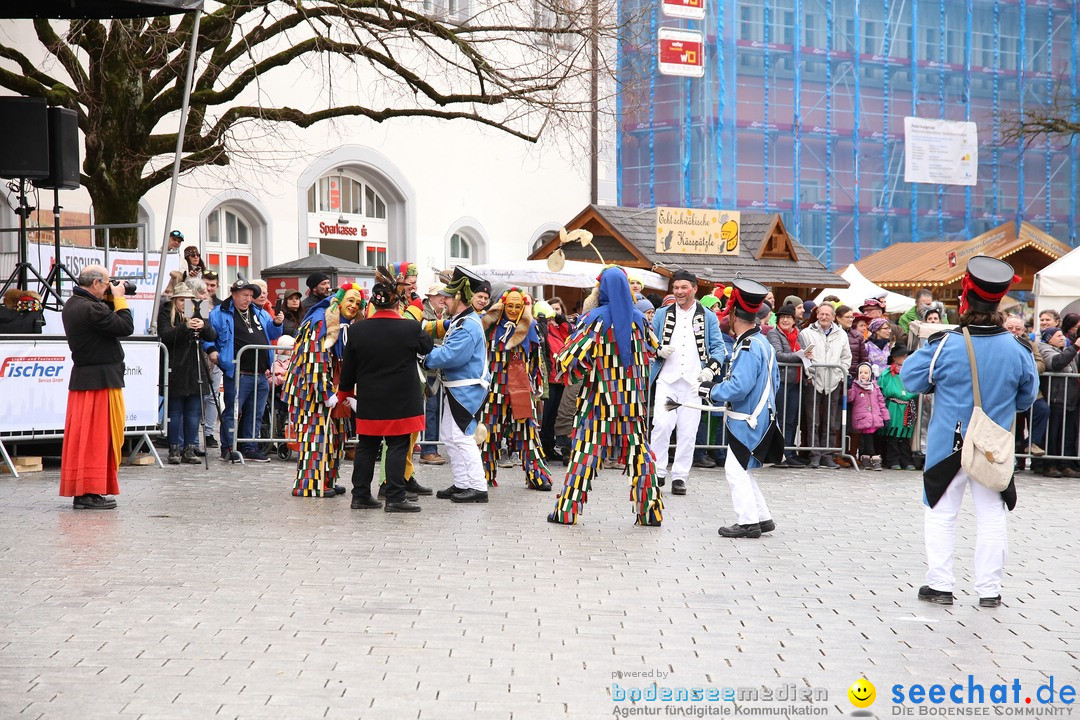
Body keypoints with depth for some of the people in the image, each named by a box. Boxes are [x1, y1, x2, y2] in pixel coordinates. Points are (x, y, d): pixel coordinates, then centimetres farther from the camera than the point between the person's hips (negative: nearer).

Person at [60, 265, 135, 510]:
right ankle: (90, 492, -2)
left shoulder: (71, 305, 11)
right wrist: (119, 298, -9)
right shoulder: (90, 309, -21)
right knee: (98, 435, -4)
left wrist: (111, 301, 6)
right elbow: (126, 327, -19)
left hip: (82, 378, 10)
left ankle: (80, 491, 14)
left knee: (82, 435, 11)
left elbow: (105, 320, 15)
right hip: (101, 380, -10)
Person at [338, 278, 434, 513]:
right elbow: (428, 346, 10)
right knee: (397, 448, 1)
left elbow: (348, 367, 4)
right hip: (401, 403, -3)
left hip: (369, 403, 3)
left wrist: (346, 393, 21)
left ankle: (360, 495, 18)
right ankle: (395, 498, 0)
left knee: (366, 448, 13)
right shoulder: (411, 328, -12)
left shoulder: (357, 330, -5)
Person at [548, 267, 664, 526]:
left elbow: (568, 358, -10)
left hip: (598, 398, -3)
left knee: (585, 451, 2)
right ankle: (650, 512, 9)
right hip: (633, 399, 3)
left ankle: (567, 510, 4)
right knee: (639, 452, 8)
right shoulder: (639, 319, 3)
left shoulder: (594, 318, -9)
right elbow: (653, 349, 18)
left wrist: (580, 375, 6)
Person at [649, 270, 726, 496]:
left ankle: (680, 477, 7)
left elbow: (718, 347, 7)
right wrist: (659, 351, -8)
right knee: (662, 425, -14)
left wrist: (711, 368, -11)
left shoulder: (708, 317, 10)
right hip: (667, 379, 0)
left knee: (688, 431, -1)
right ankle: (657, 472, -4)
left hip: (694, 382, 0)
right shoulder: (662, 314, 13)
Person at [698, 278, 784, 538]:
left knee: (736, 470, -3)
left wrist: (712, 391, -10)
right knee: (741, 470, 18)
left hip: (747, 422, -10)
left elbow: (738, 387, -27)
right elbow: (773, 381, 20)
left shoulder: (748, 348, -21)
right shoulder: (763, 343, 11)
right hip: (761, 416, 10)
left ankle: (748, 522, -1)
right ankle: (762, 517, 20)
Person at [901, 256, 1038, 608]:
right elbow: (1026, 398, 7)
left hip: (948, 446, -2)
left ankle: (939, 585, 10)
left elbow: (910, 379, -4)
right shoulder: (1016, 350, -7)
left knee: (941, 514, 9)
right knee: (991, 517, 10)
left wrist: (927, 350, 10)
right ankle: (989, 589, 13)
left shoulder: (945, 346, -16)